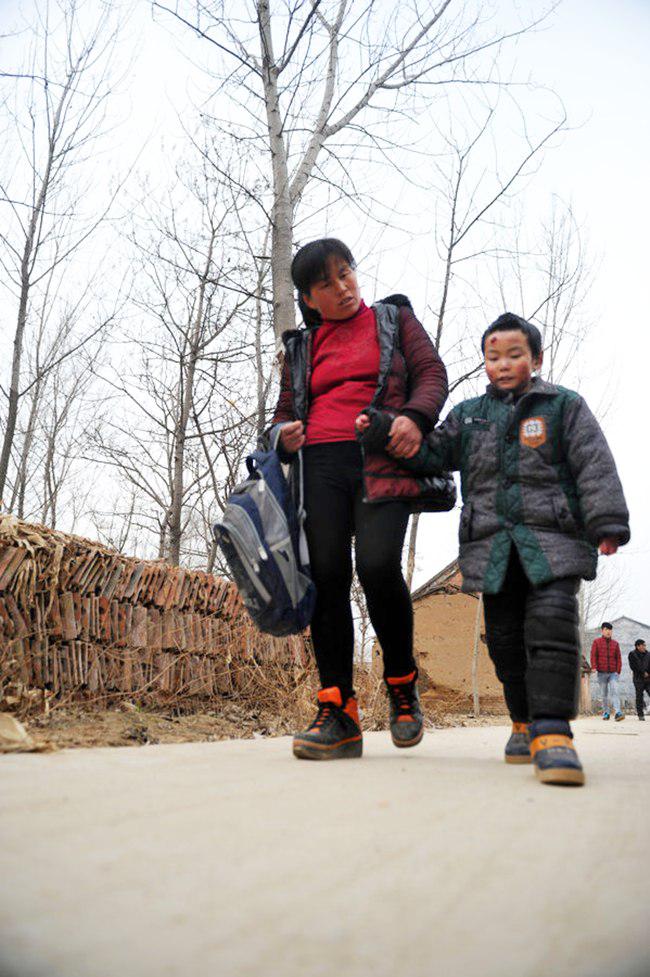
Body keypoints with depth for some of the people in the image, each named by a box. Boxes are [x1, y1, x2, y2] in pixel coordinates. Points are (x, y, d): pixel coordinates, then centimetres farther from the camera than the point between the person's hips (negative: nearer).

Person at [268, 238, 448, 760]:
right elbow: (286, 409, 26)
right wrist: (283, 435, 2)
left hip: (383, 462, -3)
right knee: (326, 576, -7)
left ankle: (403, 686, 3)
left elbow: (432, 373, 9)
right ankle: (339, 713, -1)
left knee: (378, 564, -22)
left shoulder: (394, 318, 19)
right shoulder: (302, 346, 24)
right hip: (320, 466, 3)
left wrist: (415, 417, -12)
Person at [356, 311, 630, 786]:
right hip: (492, 544, 4)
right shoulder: (468, 416, 17)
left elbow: (594, 466, 0)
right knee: (506, 636, 6)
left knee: (551, 624, -18)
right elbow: (430, 453, 14)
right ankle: (525, 722, 21)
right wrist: (381, 431, 0)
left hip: (552, 538, -3)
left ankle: (551, 732, -18)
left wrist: (606, 523, -10)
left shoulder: (564, 406, 7)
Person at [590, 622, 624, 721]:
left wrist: (618, 671, 3)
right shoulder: (596, 642, 6)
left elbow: (618, 658, 11)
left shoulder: (615, 643, 11)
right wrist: (594, 667, -12)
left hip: (613, 672, 0)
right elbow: (593, 655, 1)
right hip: (602, 672, 0)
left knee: (615, 691, -15)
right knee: (604, 693, 7)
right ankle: (606, 712, 17)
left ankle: (617, 713, -24)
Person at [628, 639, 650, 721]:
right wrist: (643, 673, -9)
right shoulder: (632, 655, 0)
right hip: (638, 679, -3)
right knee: (639, 696, 1)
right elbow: (633, 667, -7)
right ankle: (640, 715, 7)